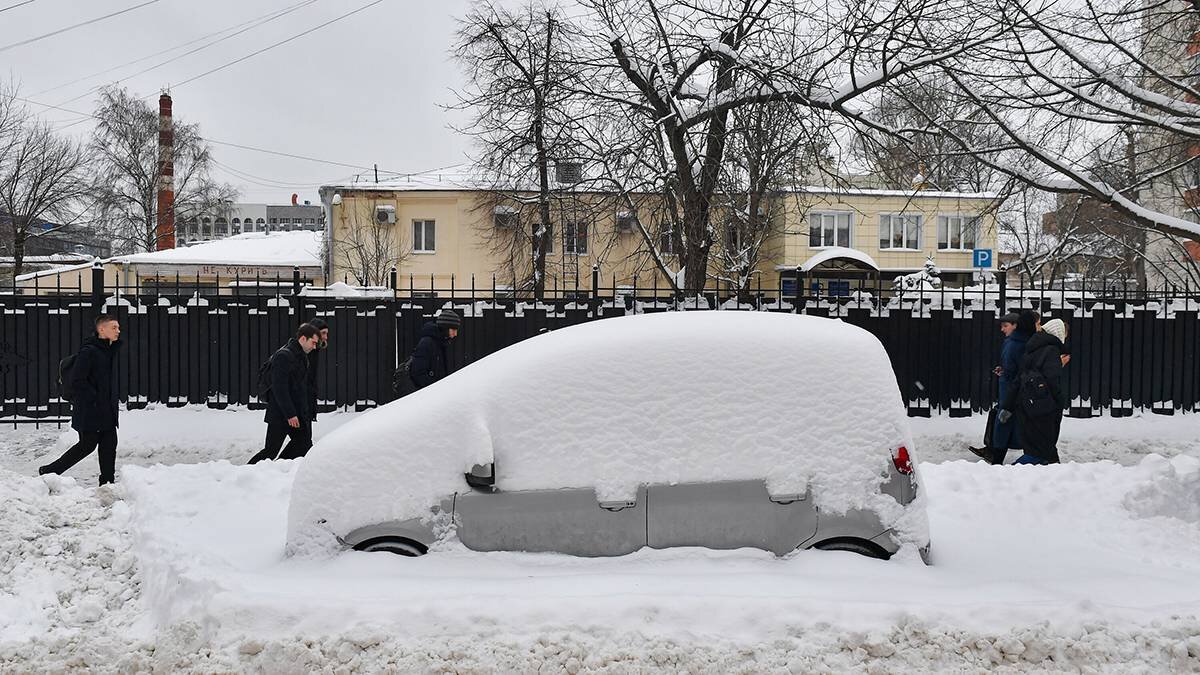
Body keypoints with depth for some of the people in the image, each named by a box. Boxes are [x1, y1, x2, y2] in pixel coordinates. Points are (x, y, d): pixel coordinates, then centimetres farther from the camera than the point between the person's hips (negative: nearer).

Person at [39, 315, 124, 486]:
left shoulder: (111, 351, 12)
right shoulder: (88, 352, -16)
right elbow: (77, 381, -20)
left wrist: (115, 399, 11)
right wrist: (95, 399, -19)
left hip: (107, 411, 8)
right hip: (90, 411, -8)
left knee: (109, 444, 6)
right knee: (87, 445, 0)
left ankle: (108, 482, 14)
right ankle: (48, 471, 14)